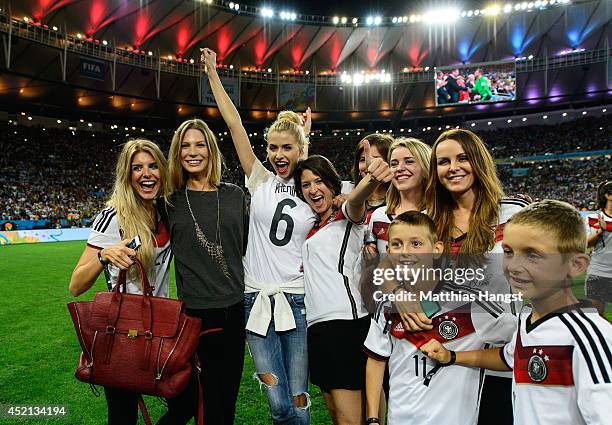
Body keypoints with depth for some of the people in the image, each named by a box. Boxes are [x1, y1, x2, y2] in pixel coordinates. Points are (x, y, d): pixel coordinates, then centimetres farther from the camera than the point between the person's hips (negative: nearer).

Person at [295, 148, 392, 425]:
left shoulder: (348, 217, -1)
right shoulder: (311, 230, 21)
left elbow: (355, 199, -25)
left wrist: (372, 180, -46)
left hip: (347, 322, -8)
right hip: (317, 326, 8)